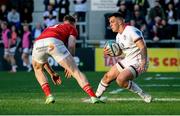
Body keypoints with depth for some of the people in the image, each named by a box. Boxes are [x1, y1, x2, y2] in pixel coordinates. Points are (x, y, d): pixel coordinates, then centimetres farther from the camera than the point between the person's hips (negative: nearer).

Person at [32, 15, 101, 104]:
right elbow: (71, 45, 10)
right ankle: (93, 97, -6)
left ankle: (48, 96, 17)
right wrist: (69, 67, 20)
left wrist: (52, 73, 48)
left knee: (38, 70, 33)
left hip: (38, 43, 4)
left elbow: (42, 58, 44)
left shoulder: (49, 28, 45)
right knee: (76, 71, 5)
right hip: (54, 42, -4)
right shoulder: (71, 28, 31)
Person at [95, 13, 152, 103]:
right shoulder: (118, 36, 10)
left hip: (137, 63, -9)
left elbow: (143, 47, -27)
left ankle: (144, 96, -16)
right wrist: (109, 52, 1)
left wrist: (143, 62, -39)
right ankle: (96, 97, 32)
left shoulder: (131, 31, -20)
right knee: (108, 76, 12)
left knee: (121, 79, -28)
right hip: (127, 61, 9)